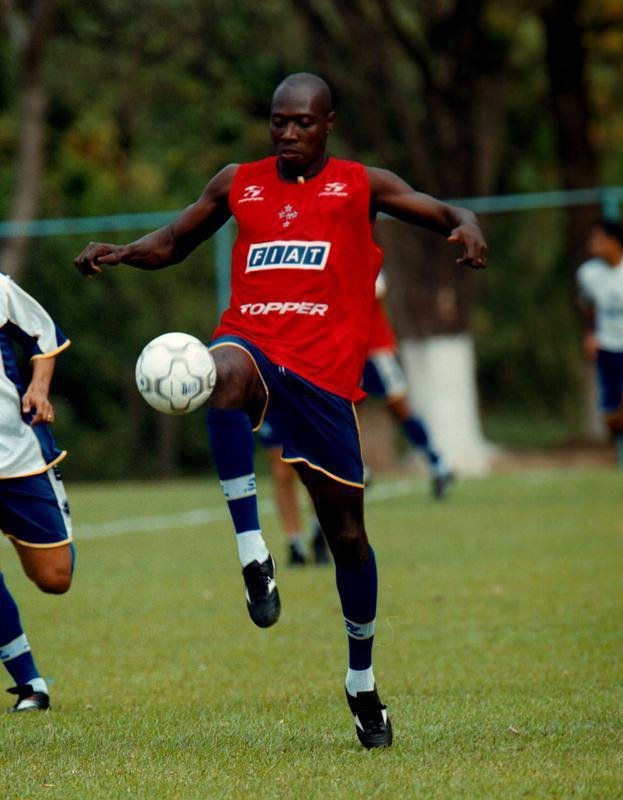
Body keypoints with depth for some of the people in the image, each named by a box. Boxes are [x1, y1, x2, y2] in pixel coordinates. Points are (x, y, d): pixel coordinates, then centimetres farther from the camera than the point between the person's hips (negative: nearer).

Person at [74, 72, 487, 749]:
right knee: (226, 374, -40)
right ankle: (252, 553, -38)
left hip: (324, 369, 0)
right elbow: (171, 244, 27)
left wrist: (466, 228, -17)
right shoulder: (238, 184, 17)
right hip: (250, 342, 0)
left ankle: (361, 681, 25)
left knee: (344, 528, 5)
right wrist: (118, 254, 7)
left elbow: (444, 214, 7)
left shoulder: (360, 185, 11)